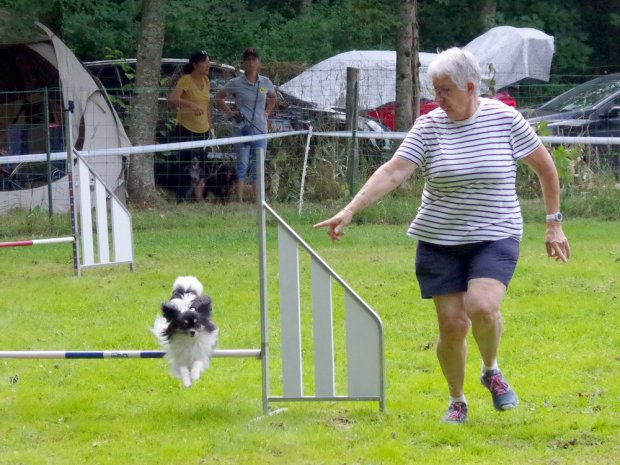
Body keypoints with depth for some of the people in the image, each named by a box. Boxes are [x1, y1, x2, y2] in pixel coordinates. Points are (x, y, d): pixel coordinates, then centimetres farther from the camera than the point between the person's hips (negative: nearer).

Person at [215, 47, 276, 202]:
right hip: (242, 129, -3)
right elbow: (218, 97, 9)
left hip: (260, 129, 3)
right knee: (242, 164, -4)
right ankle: (239, 201, -1)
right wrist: (228, 112, -1)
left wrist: (267, 112, 13)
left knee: (258, 166, 6)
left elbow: (272, 97, 27)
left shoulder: (265, 83, 7)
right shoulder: (236, 83, -2)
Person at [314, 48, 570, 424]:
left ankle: (492, 371, 6)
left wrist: (554, 223, 6)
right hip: (440, 241, 2)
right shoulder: (429, 127, -4)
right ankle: (457, 400, 21)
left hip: (496, 238, -2)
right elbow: (392, 173, -12)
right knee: (452, 324, -3)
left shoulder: (504, 118, -5)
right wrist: (350, 211, -23)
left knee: (482, 306, -25)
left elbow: (546, 167, 6)